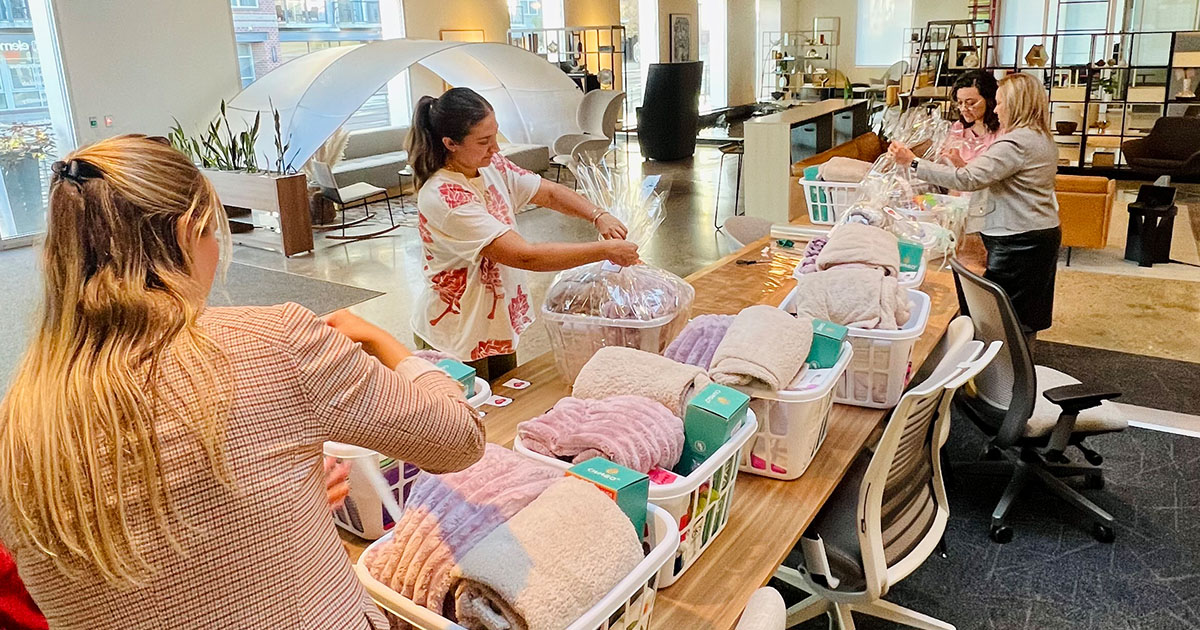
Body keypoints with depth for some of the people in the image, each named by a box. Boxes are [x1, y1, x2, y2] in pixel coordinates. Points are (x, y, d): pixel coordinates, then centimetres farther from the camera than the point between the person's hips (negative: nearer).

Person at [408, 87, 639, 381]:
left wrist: (599, 216, -17)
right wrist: (606, 250, -28)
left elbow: (550, 193, 3)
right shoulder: (444, 198, -29)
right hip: (456, 339, -8)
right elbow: (526, 256, -32)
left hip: (497, 323, 8)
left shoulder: (492, 166, -4)